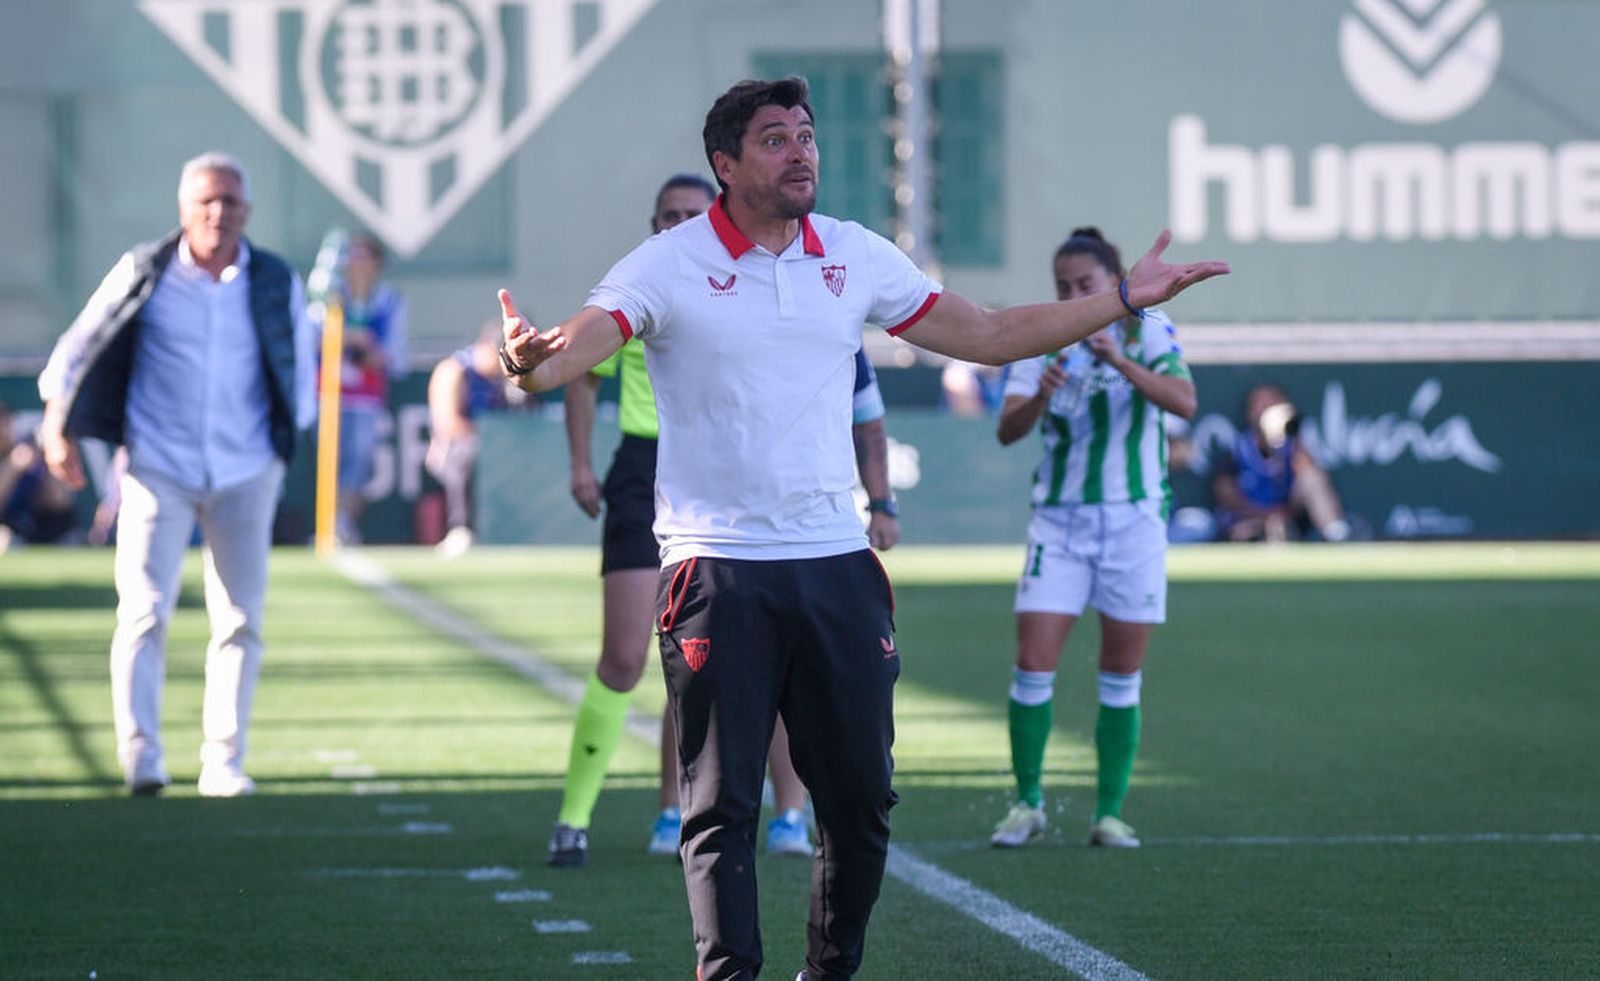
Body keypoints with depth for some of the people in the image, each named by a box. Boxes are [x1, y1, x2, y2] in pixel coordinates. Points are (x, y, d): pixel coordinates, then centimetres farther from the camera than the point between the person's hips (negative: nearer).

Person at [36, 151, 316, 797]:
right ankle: (140, 756, -10)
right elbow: (79, 346, 5)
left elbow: (299, 376, 14)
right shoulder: (143, 272, -2)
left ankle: (223, 762, 7)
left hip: (245, 474, 2)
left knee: (240, 619, 1)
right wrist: (57, 425, 0)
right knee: (144, 611, -11)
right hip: (158, 470, -2)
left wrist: (286, 442, 12)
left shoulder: (276, 284, 1)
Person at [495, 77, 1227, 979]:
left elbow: (988, 335, 16)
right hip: (720, 569, -4)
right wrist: (531, 361, -43)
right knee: (721, 806, -6)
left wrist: (1123, 298, 11)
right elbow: (578, 346, -18)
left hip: (837, 564, 4)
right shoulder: (671, 265, -5)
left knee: (861, 797, 6)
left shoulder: (857, 257, 8)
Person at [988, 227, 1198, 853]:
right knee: (1033, 664, -8)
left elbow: (1184, 402, -20)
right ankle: (1028, 802, 5)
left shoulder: (1148, 330, -4)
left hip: (1135, 520, -1)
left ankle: (1109, 812, 10)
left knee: (1122, 677, 2)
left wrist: (1120, 360, -34)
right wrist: (1041, 397, -32)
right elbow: (1007, 430, -11)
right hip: (1059, 520, 1)